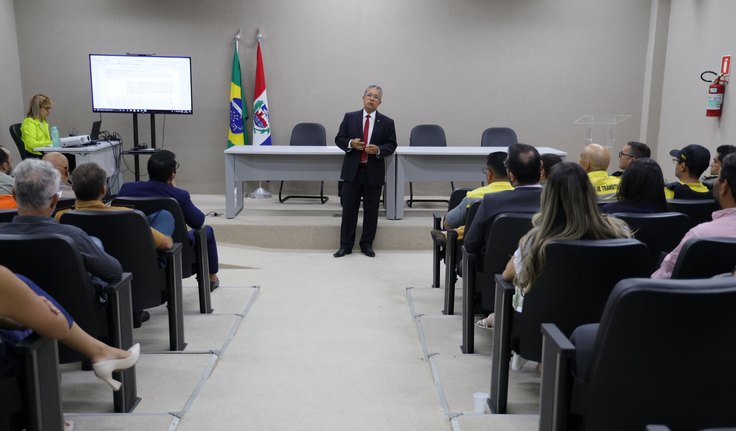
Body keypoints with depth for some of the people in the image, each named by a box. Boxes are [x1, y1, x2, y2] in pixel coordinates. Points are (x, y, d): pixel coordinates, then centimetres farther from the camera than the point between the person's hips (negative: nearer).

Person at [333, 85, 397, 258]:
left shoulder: (387, 122, 3)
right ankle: (345, 245, 13)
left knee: (371, 211, 7)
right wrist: (351, 143, -14)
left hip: (374, 173, 0)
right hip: (352, 171, 0)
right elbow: (339, 139, 6)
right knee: (349, 209, 4)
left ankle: (367, 245, 20)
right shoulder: (350, 117, 4)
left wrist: (378, 150, -16)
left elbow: (391, 145, 3)